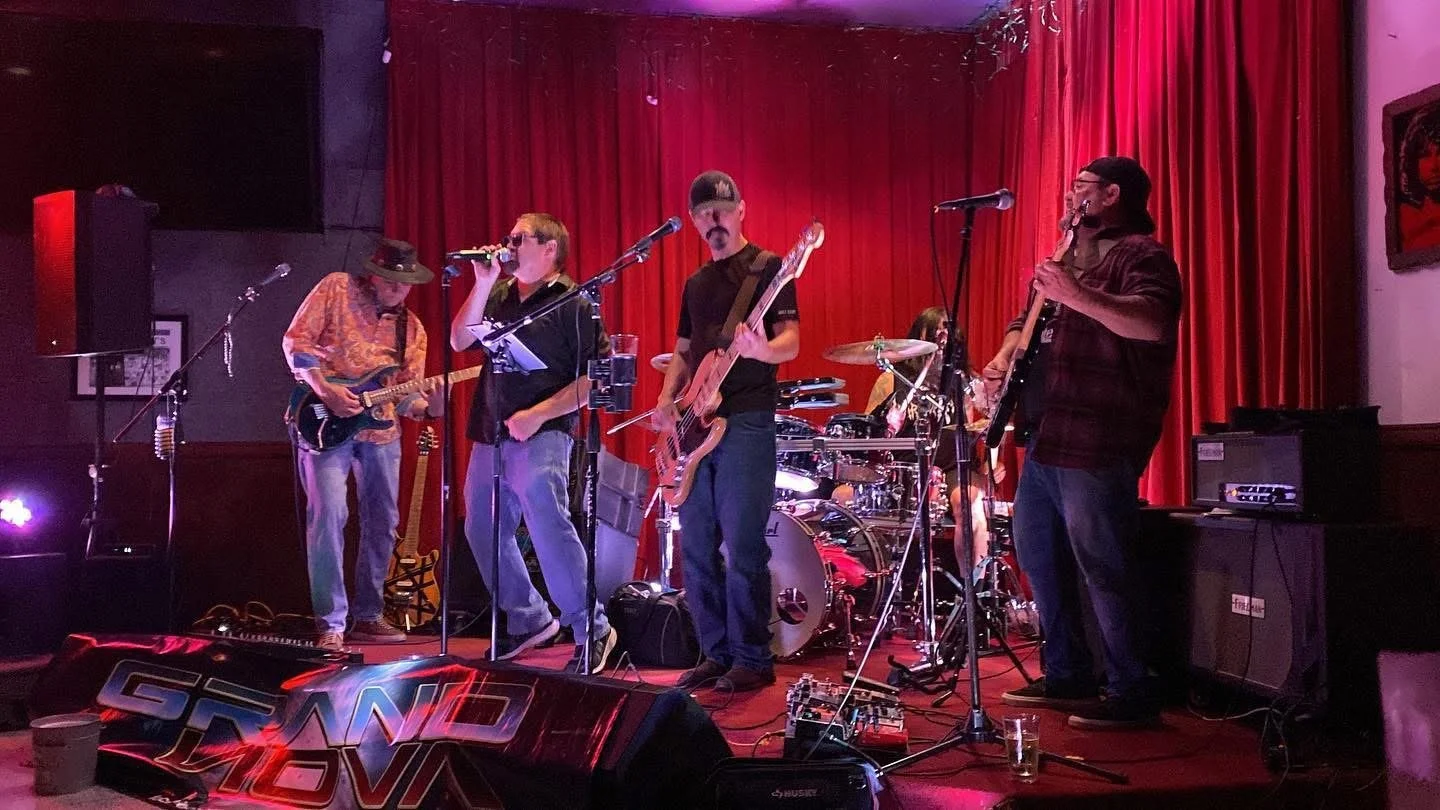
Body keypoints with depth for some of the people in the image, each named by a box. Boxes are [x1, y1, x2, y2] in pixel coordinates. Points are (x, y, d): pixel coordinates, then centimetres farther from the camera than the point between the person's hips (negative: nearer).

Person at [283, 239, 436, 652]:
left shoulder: (411, 328, 10)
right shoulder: (336, 289, -2)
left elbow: (407, 393, 7)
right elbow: (296, 341, -6)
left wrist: (428, 406, -15)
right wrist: (325, 391, -16)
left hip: (380, 431, 6)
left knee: (382, 523, 9)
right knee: (329, 514, -17)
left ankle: (367, 615, 23)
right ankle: (331, 624, -11)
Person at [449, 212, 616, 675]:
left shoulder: (574, 303, -4)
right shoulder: (499, 297, 15)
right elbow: (459, 341, 5)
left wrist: (538, 414, -16)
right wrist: (483, 283, -4)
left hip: (541, 435, -8)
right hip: (490, 435, 8)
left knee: (546, 520, -25)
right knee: (482, 531, 12)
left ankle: (591, 631, -16)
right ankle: (530, 621, 27)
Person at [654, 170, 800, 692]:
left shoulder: (767, 267, 0)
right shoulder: (696, 283, 20)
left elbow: (791, 341, -9)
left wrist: (761, 349, -32)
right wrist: (667, 400, 5)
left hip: (746, 420, -7)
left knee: (742, 548, -8)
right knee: (697, 547, 7)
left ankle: (752, 659, 2)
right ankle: (716, 654, 17)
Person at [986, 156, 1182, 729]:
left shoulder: (1140, 254, -7)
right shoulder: (1068, 257, 24)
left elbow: (1152, 324, -26)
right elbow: (1027, 321, 30)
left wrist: (1078, 298, -33)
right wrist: (1003, 359, 10)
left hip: (1098, 443, -10)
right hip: (1044, 436, 11)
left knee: (1102, 566, -9)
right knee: (1037, 556, 16)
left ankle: (1131, 696, 1)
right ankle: (1066, 676, 27)